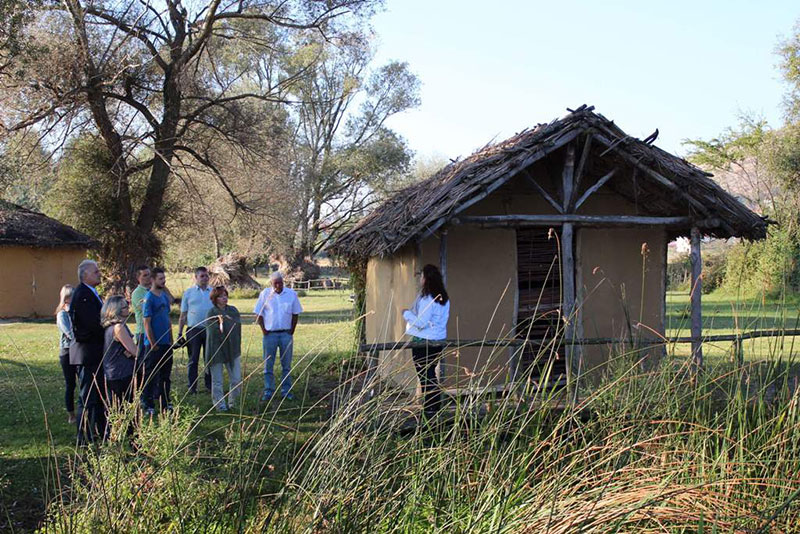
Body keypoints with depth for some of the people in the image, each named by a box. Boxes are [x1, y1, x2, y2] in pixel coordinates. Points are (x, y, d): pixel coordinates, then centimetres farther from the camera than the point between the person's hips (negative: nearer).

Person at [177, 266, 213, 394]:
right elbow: (183, 315, 6)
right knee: (193, 359, 3)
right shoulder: (188, 293, 5)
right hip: (194, 330, -1)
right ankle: (192, 387, 10)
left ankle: (209, 384, 17)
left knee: (210, 359, 7)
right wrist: (180, 333, 2)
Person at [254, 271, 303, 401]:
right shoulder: (265, 294, -2)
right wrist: (264, 330, -5)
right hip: (270, 334, -1)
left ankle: (286, 391, 16)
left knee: (286, 365, 7)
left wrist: (291, 331, 0)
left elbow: (295, 314, 7)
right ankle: (268, 392, 12)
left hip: (286, 334, 1)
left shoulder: (291, 294, 1)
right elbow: (258, 314, 2)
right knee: (268, 365, 4)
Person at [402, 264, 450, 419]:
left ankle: (430, 409, 3)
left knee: (425, 376, 0)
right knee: (431, 374, 17)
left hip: (423, 342, -8)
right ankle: (435, 406, 21)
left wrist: (407, 313, -6)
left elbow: (421, 323, -22)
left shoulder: (427, 298, -19)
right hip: (439, 340, 8)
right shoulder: (444, 298, 8)